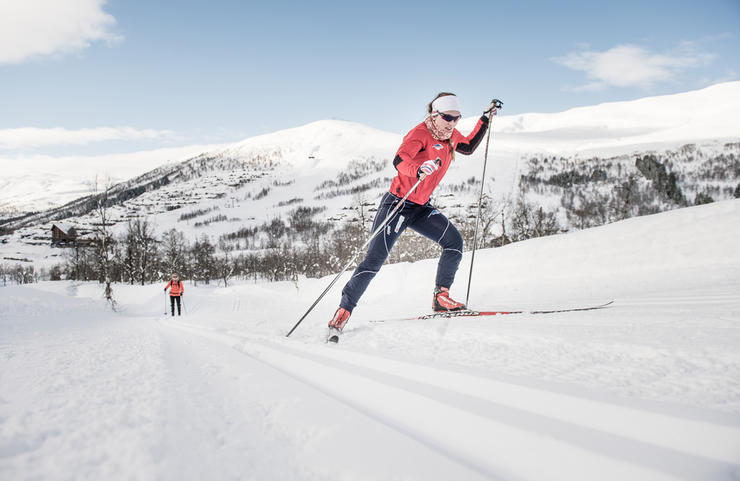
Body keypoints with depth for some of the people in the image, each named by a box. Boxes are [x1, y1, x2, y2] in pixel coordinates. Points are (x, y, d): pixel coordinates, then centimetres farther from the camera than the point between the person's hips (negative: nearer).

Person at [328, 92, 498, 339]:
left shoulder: (450, 136, 8)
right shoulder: (421, 133, -16)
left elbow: (469, 147, 29)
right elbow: (399, 160, -32)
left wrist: (485, 119, 23)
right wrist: (418, 170, -53)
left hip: (422, 207, 8)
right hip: (398, 203, -8)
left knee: (454, 241, -11)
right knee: (374, 260, -11)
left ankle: (440, 297, 0)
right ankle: (342, 313, -3)